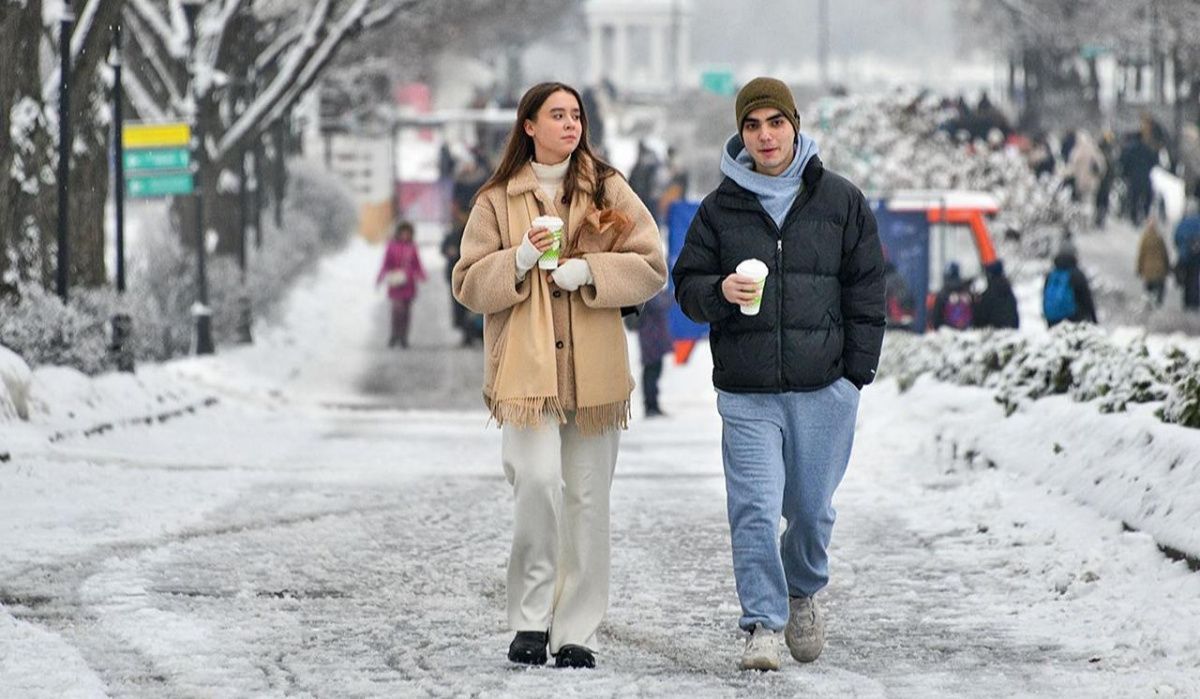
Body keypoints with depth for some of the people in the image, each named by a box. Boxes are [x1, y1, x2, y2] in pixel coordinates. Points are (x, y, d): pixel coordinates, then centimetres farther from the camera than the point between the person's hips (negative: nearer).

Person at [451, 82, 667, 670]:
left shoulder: (608, 190, 9)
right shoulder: (496, 200, 7)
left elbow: (650, 267, 4)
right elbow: (469, 284, 5)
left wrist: (588, 270, -11)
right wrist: (520, 259, -12)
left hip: (594, 370, 2)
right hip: (525, 367, -2)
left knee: (587, 499, 2)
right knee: (537, 480, -20)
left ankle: (577, 631, 9)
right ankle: (531, 619, -7)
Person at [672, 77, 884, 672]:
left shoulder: (840, 200, 4)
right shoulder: (720, 208, 5)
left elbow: (866, 289, 7)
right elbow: (687, 284, 9)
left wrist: (857, 371, 2)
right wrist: (720, 292, -15)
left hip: (824, 388, 0)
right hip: (746, 393, 0)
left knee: (812, 508, 8)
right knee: (754, 509, -9)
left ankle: (803, 590, 36)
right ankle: (764, 623, -3)